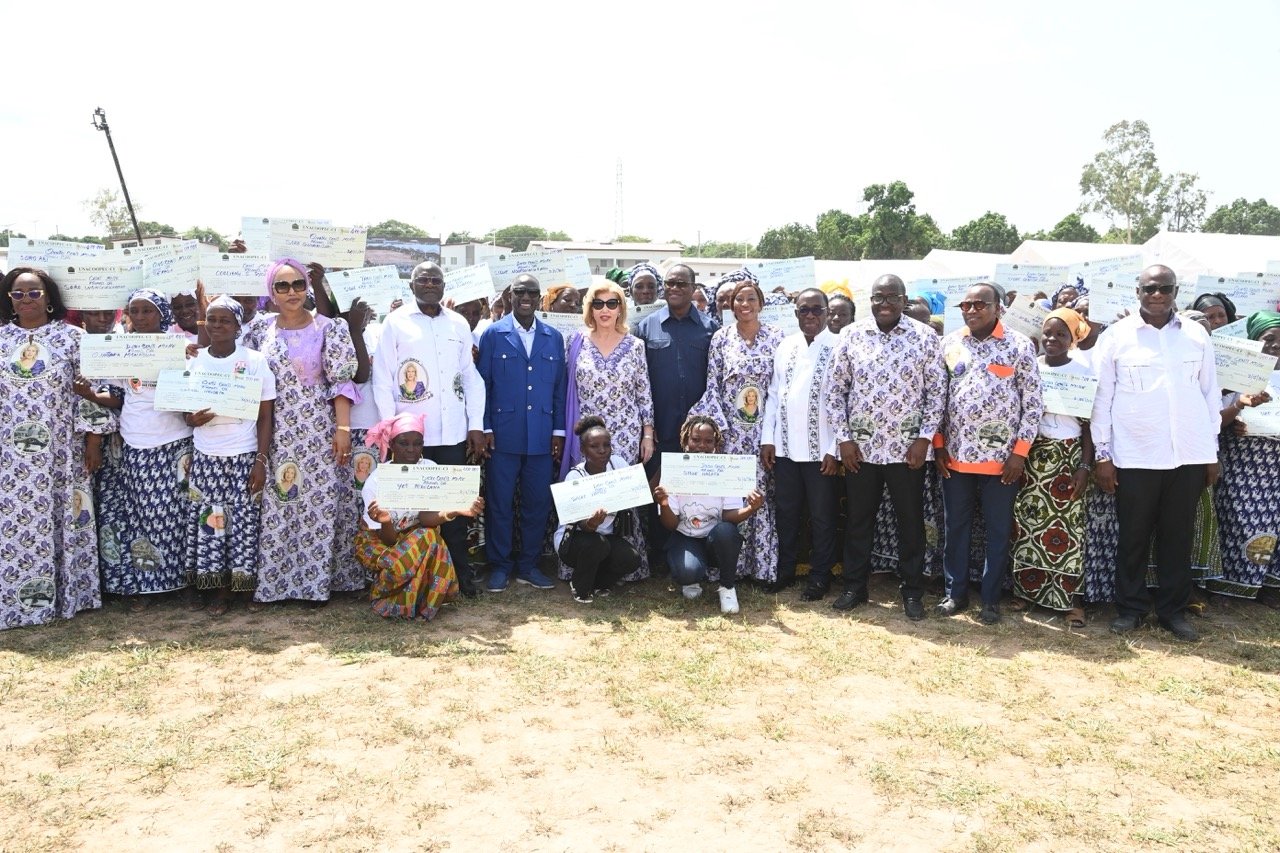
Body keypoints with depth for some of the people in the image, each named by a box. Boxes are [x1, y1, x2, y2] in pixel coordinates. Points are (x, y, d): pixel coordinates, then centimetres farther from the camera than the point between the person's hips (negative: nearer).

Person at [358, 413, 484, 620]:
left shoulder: (429, 468, -16)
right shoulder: (376, 481, -23)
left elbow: (427, 518, -25)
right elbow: (389, 539, -24)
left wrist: (456, 511, -45)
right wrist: (385, 522, -48)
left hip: (413, 535, 3)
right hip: (377, 541, -3)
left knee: (430, 537, -30)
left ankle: (425, 602, -7)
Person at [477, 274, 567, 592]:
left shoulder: (554, 338, 10)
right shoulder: (493, 335, 1)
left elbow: (559, 387, 10)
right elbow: (482, 384, 1)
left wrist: (559, 430, 6)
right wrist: (484, 428, -5)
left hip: (542, 437, 3)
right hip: (503, 435, -2)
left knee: (538, 503, 7)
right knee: (500, 503, 4)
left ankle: (528, 565, 21)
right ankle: (499, 565, 17)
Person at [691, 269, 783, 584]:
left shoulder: (776, 337, 3)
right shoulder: (721, 338, 4)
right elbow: (712, 386, 3)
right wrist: (717, 425, -6)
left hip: (764, 428, 0)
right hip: (730, 428, 0)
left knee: (764, 495, 1)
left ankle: (767, 566, 10)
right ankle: (733, 567, 12)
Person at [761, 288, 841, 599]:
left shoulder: (838, 347, -6)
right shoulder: (785, 346, 8)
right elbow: (773, 394, 11)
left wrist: (835, 449, -12)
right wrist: (767, 438, 5)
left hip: (821, 449, -4)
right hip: (784, 446, 4)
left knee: (822, 516, 8)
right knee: (786, 511, 14)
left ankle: (820, 576, 21)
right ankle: (785, 569, 29)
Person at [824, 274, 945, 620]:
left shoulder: (925, 337, -1)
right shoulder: (851, 336, 2)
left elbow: (937, 391, 0)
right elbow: (834, 390, 3)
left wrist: (925, 438, -7)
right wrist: (843, 438, -3)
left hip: (907, 447, -1)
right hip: (860, 447, 2)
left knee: (911, 521, 7)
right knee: (858, 520, 11)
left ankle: (912, 591, 21)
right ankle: (854, 587, 24)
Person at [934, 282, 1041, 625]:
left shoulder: (1020, 346, -3)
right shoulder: (949, 344, 6)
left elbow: (1033, 403, -3)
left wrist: (1020, 452, -8)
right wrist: (938, 444, 4)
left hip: (1002, 457, -3)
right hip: (955, 455, 3)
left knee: (999, 531, 7)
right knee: (956, 528, 11)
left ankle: (991, 599, 19)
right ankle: (956, 593, 24)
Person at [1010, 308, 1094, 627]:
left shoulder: (1084, 373, 1)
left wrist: (1085, 466, -6)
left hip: (1068, 455, -2)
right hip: (1030, 454, 2)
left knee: (1067, 526, -2)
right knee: (1025, 522, 4)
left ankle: (1072, 599, 3)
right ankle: (1025, 589, 15)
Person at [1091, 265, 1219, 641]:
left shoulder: (1197, 336, 7)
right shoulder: (1116, 337, -1)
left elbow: (1210, 394, 11)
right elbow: (1101, 397, 0)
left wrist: (1212, 452, 9)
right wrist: (1102, 454, -3)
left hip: (1189, 456, 2)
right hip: (1134, 456, -2)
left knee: (1178, 535, 9)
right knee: (1133, 536, 7)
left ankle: (1173, 609, 23)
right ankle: (1131, 607, 21)